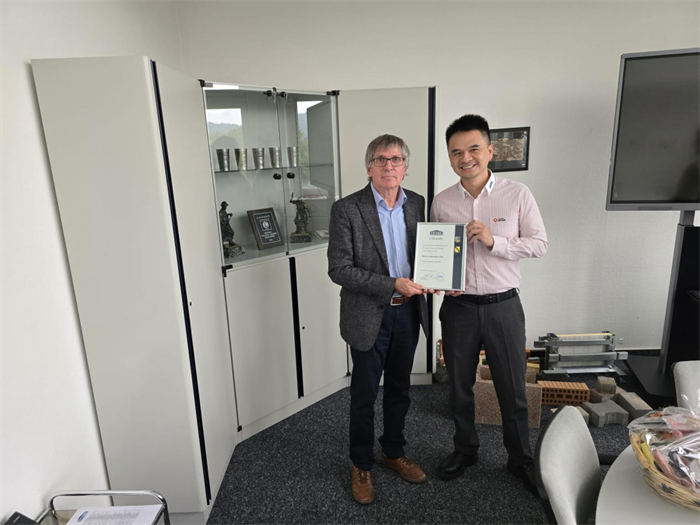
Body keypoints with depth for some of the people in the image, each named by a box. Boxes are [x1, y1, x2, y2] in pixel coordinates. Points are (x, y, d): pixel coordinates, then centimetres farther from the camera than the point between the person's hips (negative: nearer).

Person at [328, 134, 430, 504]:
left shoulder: (416, 203, 2)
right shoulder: (347, 209, -14)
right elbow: (339, 269, -18)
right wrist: (392, 285, -23)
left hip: (407, 312, 5)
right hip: (369, 316, -4)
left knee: (399, 390, 20)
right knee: (364, 395, 11)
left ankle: (394, 452, 43)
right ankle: (361, 466, 34)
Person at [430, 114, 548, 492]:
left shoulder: (517, 194, -4)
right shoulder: (441, 202, 1)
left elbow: (539, 244, -4)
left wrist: (494, 241, -19)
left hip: (503, 305, -2)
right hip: (458, 306, 2)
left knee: (513, 389, 11)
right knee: (459, 386, 16)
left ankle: (520, 459, 35)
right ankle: (465, 450, 40)